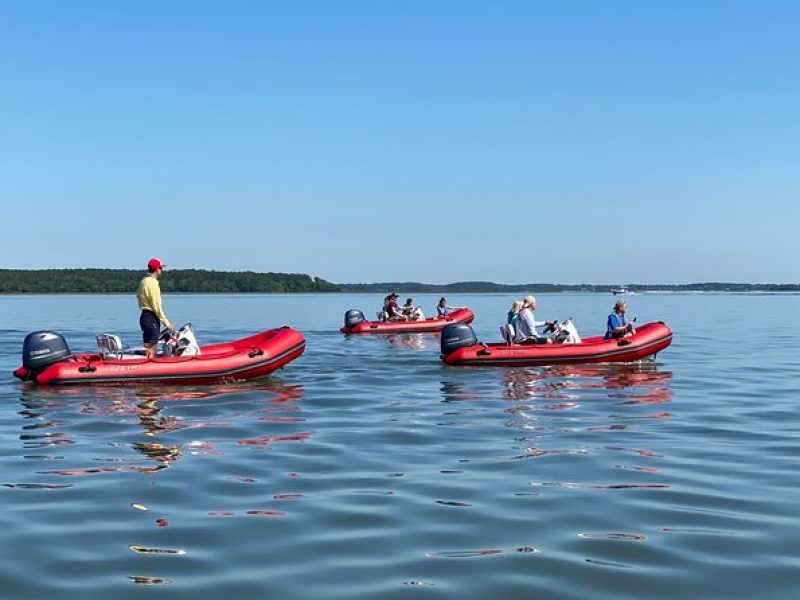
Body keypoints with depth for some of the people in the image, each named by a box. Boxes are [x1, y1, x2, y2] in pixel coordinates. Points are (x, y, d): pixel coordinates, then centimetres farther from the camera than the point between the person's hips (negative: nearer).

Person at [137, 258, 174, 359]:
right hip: (151, 317, -10)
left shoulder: (144, 281, 15)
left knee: (149, 348, 13)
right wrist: (166, 323, -14)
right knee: (150, 351, -8)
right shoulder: (152, 283, -15)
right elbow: (156, 306, -18)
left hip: (145, 316, 10)